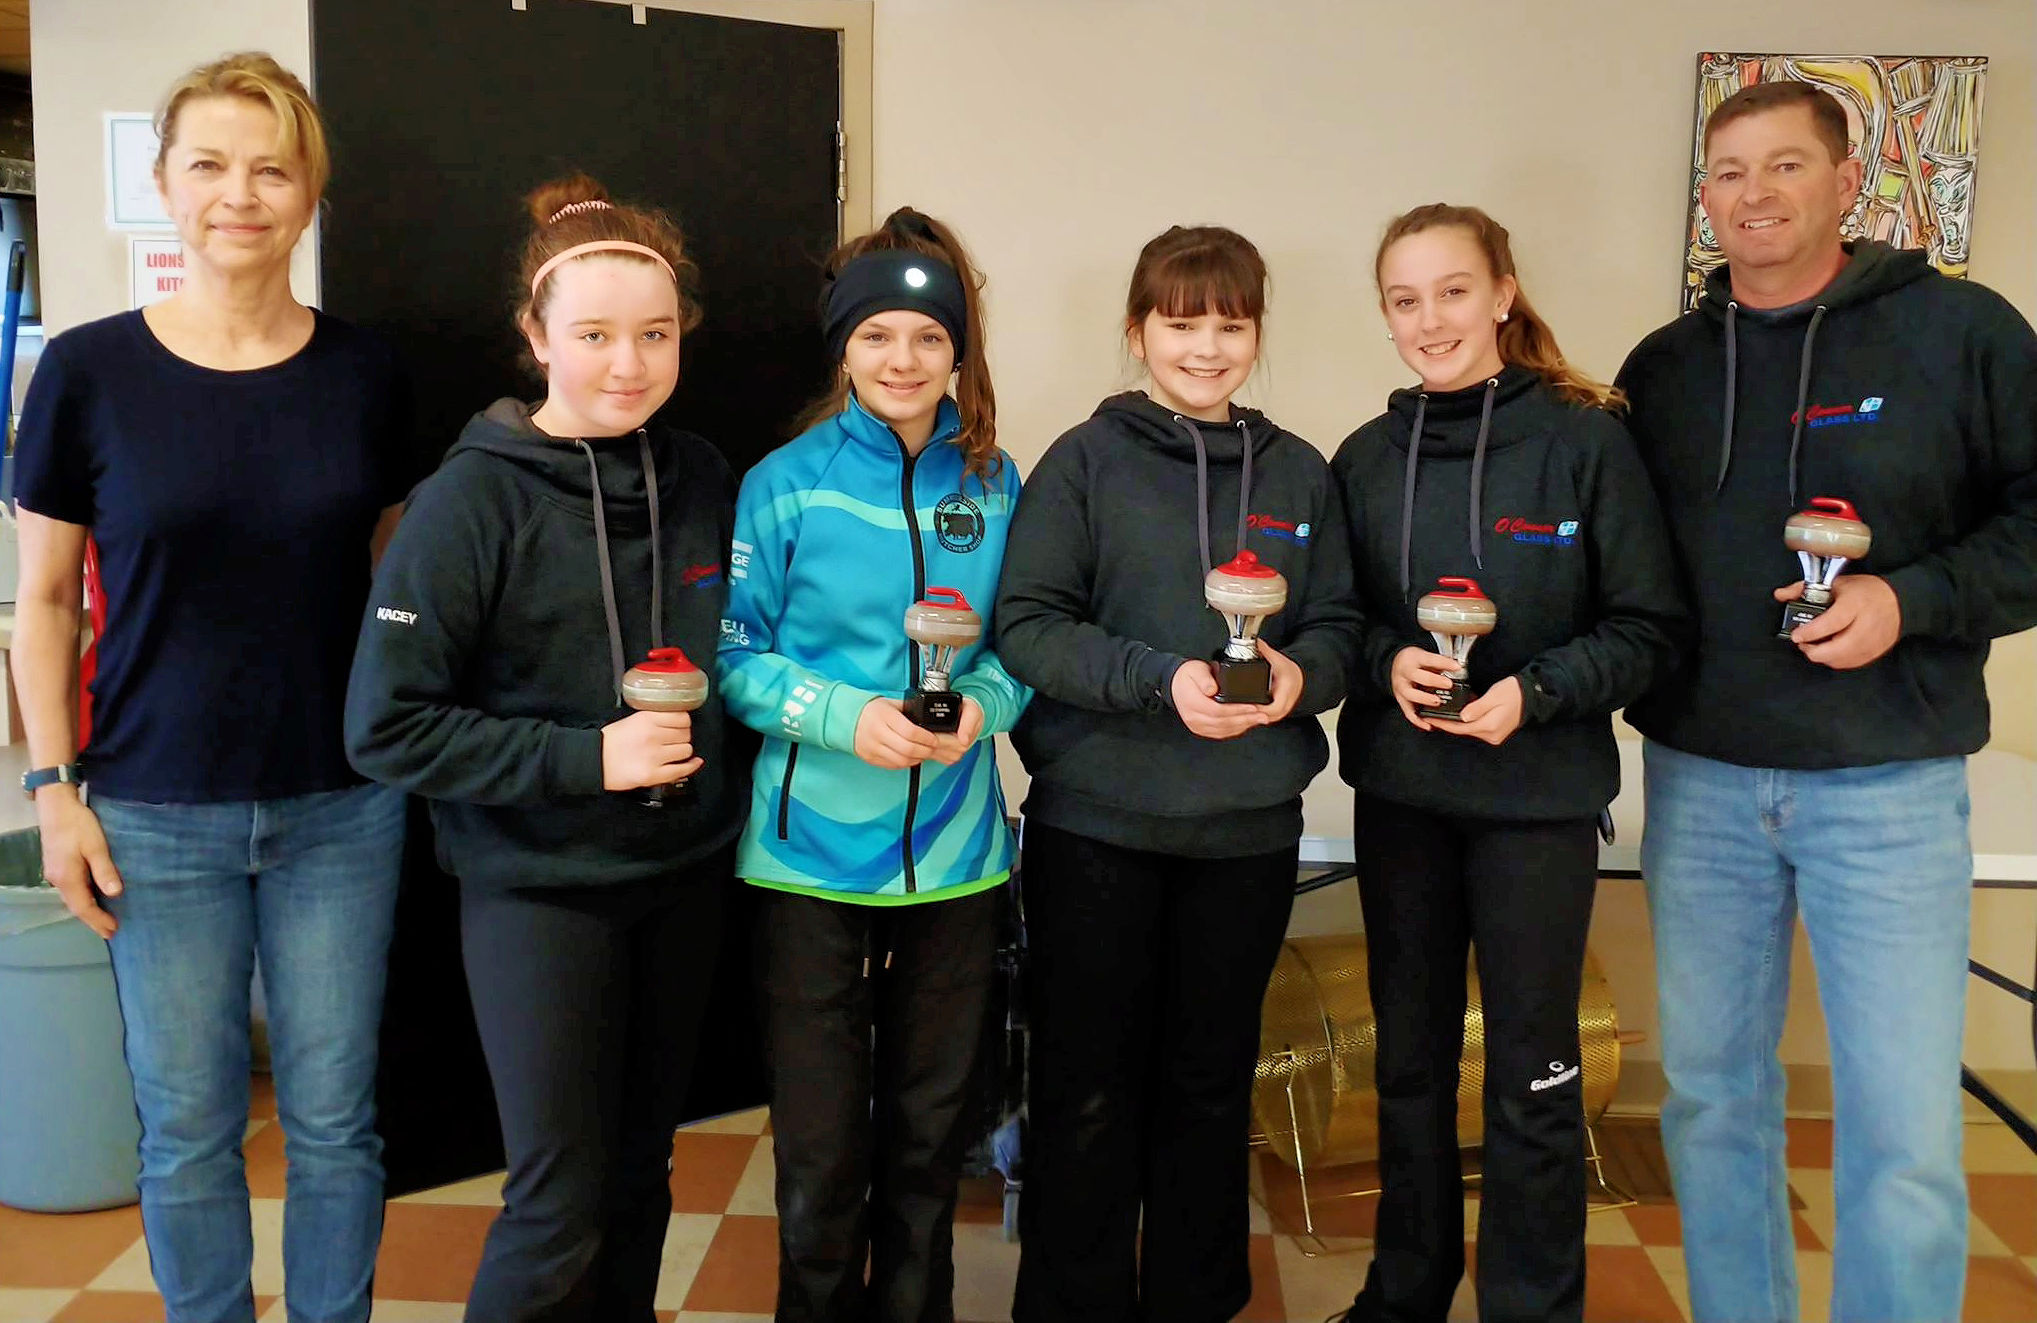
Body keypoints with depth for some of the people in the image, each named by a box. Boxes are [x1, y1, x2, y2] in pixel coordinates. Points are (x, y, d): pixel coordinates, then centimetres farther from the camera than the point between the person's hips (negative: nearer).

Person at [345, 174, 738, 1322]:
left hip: (685, 875, 5)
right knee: (560, 1204, -1)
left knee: (640, 1172, 16)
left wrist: (709, 745, 1)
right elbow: (387, 727, -14)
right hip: (537, 885, -4)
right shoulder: (474, 499, -12)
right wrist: (585, 757, -20)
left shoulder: (704, 482, 2)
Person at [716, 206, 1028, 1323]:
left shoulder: (995, 488, 4)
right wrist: (844, 716, -20)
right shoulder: (785, 486, -5)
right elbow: (734, 655, -5)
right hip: (815, 846, -3)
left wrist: (984, 704, -13)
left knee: (930, 1128, 17)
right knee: (822, 1146, 5)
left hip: (954, 848, 3)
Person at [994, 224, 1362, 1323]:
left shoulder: (1298, 473, 6)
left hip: (1250, 827, 3)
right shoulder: (1087, 461, -4)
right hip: (1096, 822, -3)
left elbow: (1337, 623, 8)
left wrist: (1300, 677, -14)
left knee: (1211, 1080, 16)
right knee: (1087, 1089, 8)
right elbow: (1026, 626, -10)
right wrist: (1161, 678, -21)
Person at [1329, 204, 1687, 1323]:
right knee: (1410, 1058, 16)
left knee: (1533, 1076, 6)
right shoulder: (1366, 458, 3)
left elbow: (1649, 630, -6)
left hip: (1541, 798, -3)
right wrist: (1386, 662, -12)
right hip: (1398, 795, 4)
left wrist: (1535, 692, -20)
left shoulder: (1585, 441, -8)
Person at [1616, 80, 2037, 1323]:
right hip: (1699, 782, 3)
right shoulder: (1663, 366, 9)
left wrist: (1914, 600, -15)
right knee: (1712, 1095, 12)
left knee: (1905, 1129, -1)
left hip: (1888, 783, -3)